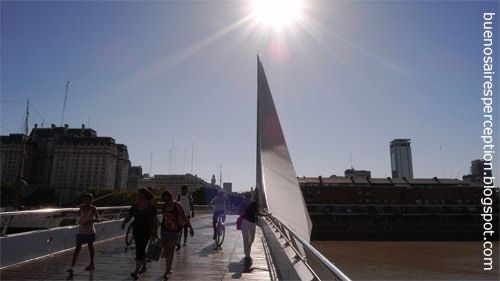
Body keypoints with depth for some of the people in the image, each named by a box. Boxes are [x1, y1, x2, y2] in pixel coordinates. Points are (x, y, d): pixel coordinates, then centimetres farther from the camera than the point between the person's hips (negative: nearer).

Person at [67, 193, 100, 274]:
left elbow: (98, 219, -19)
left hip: (90, 231, -2)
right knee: (77, 248, -6)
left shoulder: (93, 208, -10)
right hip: (81, 231, 2)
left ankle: (92, 263, 31)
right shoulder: (82, 208, -1)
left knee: (90, 246, 14)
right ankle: (72, 266, -9)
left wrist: (91, 220, -34)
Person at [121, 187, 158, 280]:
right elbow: (129, 216, 6)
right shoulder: (135, 206, 6)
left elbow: (155, 219, -7)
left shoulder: (151, 205, -7)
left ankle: (136, 271, -13)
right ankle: (144, 265, 35)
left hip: (146, 230, -5)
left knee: (140, 249, -13)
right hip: (136, 230, 5)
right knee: (140, 249, 16)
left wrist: (155, 230, -11)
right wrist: (124, 223, -13)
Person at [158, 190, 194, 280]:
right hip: (164, 230, 4)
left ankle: (167, 272, -5)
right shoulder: (163, 205, 0)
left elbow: (184, 217, -7)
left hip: (174, 231, -4)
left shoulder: (177, 205, -10)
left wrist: (190, 227, -9)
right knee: (166, 250, 12)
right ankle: (169, 268, 31)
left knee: (170, 250, -8)